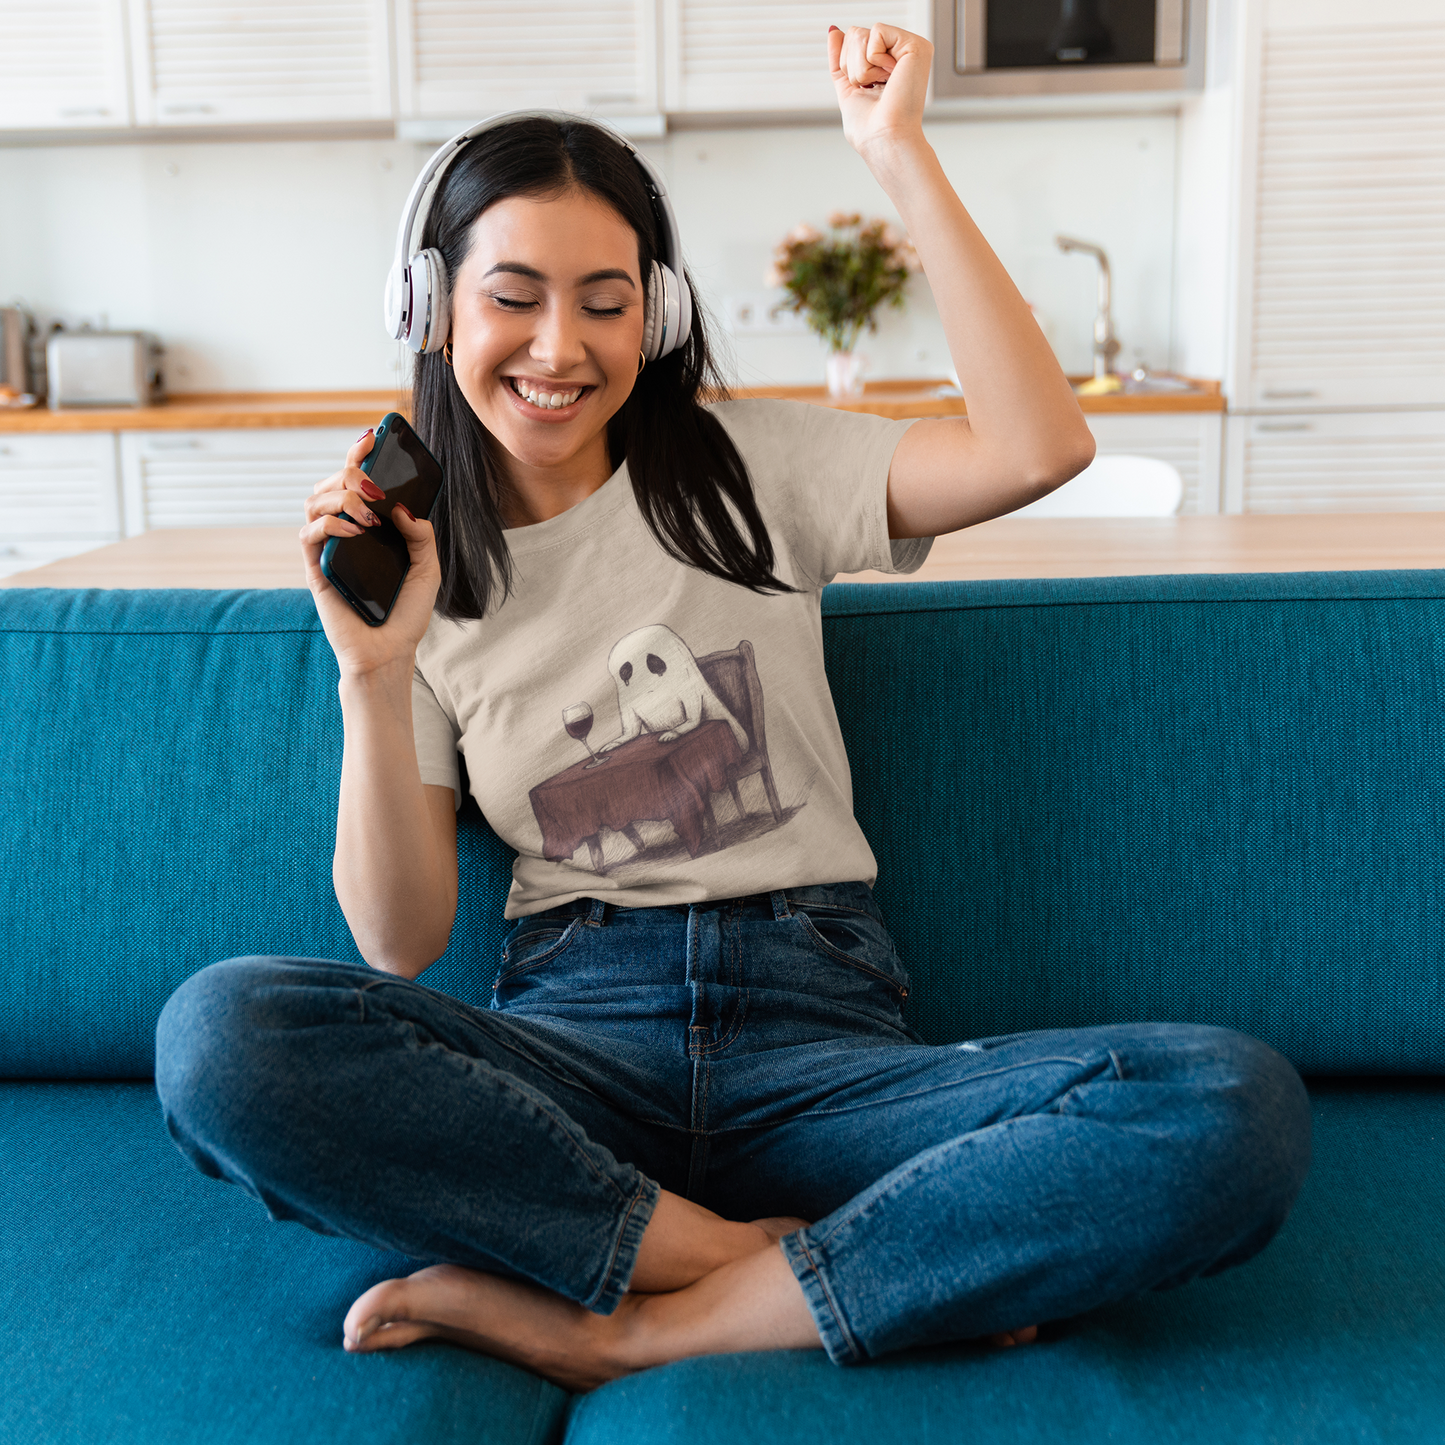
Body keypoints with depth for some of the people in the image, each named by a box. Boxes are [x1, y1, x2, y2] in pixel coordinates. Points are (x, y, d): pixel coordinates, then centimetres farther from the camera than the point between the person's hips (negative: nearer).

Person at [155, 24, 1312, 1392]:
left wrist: (900, 155, -8)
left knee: (1235, 1107, -27)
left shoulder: (743, 465, 8)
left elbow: (1037, 447, -9)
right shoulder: (419, 572, 10)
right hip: (575, 1040, 1)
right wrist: (373, 674, -10)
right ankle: (748, 1262, -19)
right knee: (221, 1030, -30)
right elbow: (400, 943, 3)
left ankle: (627, 1328, -22)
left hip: (817, 1032, 0)